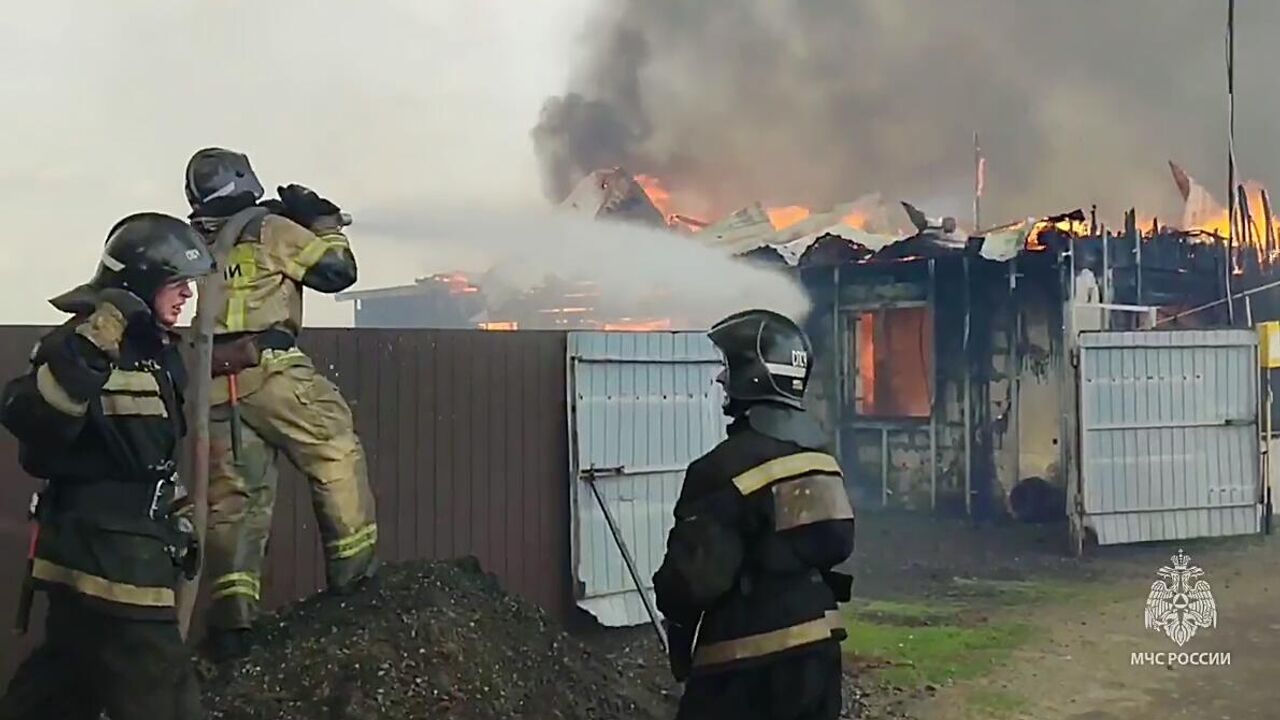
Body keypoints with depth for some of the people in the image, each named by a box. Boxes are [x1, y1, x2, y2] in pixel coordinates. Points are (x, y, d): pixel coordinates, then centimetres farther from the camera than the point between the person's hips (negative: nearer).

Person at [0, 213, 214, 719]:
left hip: (131, 552, 10)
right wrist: (88, 350, -41)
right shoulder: (87, 341, -16)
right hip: (103, 556, -10)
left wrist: (177, 521, 25)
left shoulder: (157, 350, 13)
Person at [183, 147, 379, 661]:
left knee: (234, 499, 6)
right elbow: (337, 270, 2)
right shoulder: (270, 230, 2)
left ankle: (230, 620, 2)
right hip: (271, 371, -6)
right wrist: (324, 221, 19)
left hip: (216, 385, 6)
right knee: (338, 458, 6)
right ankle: (353, 576, 4)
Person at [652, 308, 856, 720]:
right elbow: (837, 544, 15)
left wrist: (677, 624, 3)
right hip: (818, 648, 8)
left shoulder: (727, 467, -20)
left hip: (750, 663, -8)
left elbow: (695, 574, -17)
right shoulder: (819, 457, 6)